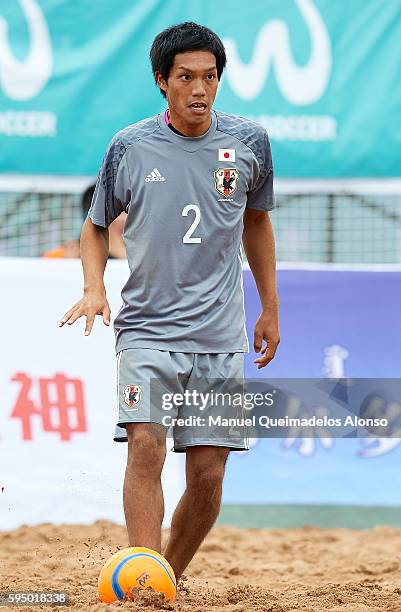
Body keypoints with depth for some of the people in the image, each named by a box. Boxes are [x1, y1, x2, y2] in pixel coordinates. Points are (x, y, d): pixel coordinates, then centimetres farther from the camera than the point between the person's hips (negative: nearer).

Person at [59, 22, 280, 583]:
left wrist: (271, 309, 21)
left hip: (220, 337, 2)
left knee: (208, 475, -1)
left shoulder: (249, 142, 3)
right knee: (145, 444, -21)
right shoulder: (130, 147, -2)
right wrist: (94, 289, -5)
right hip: (147, 330, -2)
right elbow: (96, 225, 13)